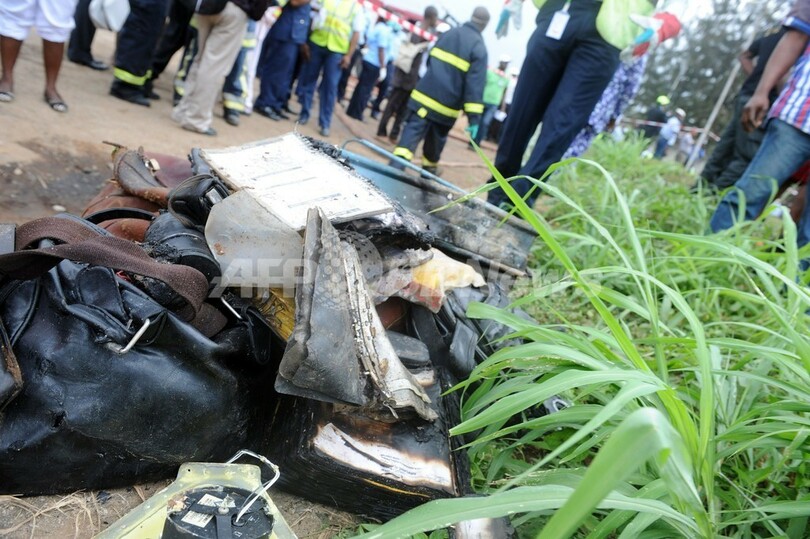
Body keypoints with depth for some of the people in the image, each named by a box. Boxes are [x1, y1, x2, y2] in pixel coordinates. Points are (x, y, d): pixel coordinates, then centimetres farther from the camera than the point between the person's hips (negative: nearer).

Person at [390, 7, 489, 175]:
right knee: (436, 140, 17)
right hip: (447, 106, -2)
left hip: (425, 95, 2)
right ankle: (428, 171, 34)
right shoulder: (479, 48, -6)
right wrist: (474, 117, -18)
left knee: (411, 133, -5)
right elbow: (475, 84, -15)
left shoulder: (449, 33, 11)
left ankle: (395, 166, -22)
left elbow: (429, 61, 22)